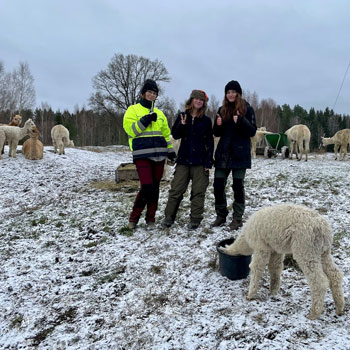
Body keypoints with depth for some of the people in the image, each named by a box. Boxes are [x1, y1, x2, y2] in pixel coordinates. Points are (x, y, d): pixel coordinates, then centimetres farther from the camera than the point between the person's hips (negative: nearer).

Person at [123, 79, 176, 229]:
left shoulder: (159, 113, 20)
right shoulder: (133, 110, 4)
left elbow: (166, 133, 23)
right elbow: (130, 129, -9)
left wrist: (170, 150, 16)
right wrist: (146, 120, -15)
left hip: (159, 155, 6)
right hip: (142, 155, -5)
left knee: (155, 187, 7)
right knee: (147, 187, -15)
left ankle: (150, 217, 20)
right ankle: (134, 217, 4)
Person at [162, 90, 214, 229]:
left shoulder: (206, 120, 3)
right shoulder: (182, 116, 7)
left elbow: (210, 142, 2)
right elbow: (175, 135, 5)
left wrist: (208, 162, -5)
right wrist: (182, 125, -14)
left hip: (200, 161, -1)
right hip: (183, 159, 1)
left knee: (198, 191, 2)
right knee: (176, 189, 2)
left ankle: (195, 219, 11)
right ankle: (169, 217, 12)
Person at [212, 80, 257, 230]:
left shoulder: (247, 109, 0)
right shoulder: (222, 110, 12)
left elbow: (252, 131, -6)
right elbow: (217, 133, 13)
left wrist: (241, 121, -22)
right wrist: (218, 125, -9)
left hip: (240, 154, -4)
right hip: (223, 153, 4)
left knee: (238, 185, 0)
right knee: (218, 185, 2)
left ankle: (237, 218, 12)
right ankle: (221, 215, 18)